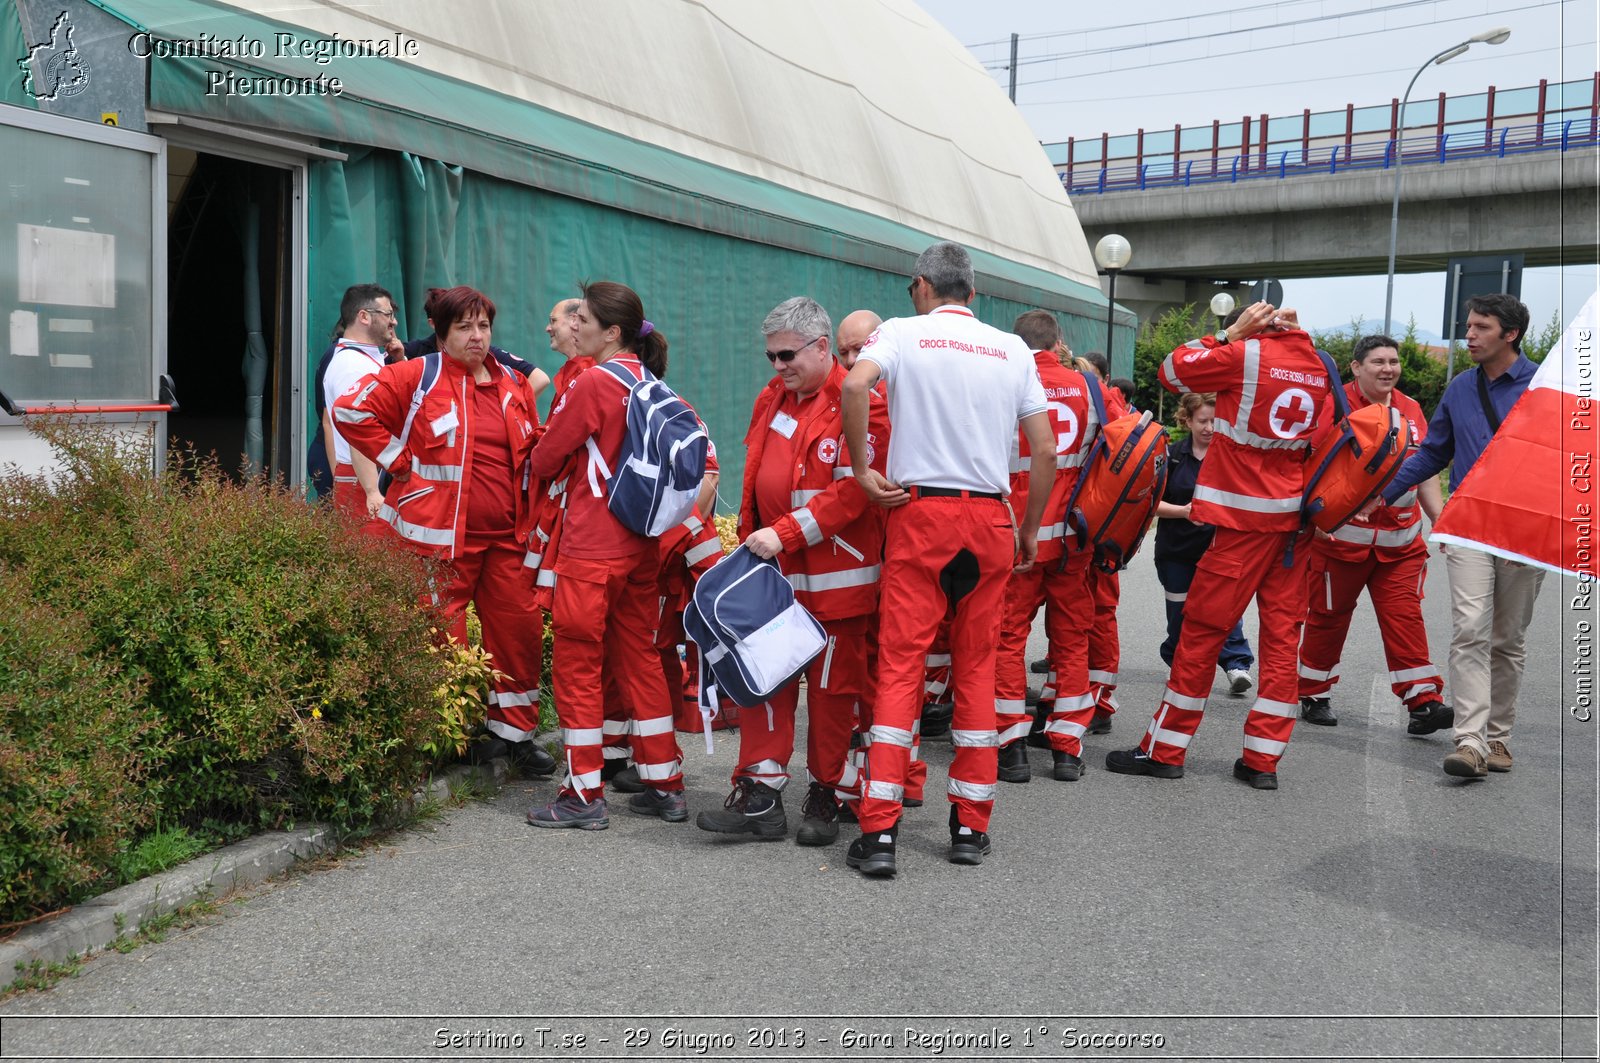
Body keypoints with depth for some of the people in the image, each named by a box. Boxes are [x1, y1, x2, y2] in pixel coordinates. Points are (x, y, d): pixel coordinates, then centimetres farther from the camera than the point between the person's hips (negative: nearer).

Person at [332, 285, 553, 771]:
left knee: (521, 630, 7)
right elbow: (351, 410, -6)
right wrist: (400, 461, -7)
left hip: (506, 535, 5)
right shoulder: (417, 377, -2)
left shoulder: (514, 385, 14)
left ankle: (514, 730, 23)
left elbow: (533, 448, 26)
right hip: (440, 536, -5)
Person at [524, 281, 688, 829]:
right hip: (641, 542, 8)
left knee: (578, 661, 2)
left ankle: (584, 795, 9)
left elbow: (544, 460, -7)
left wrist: (547, 461, 18)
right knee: (638, 657, 14)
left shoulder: (592, 383, -13)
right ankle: (664, 786, 20)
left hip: (592, 547, -7)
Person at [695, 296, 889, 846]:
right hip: (773, 572, 6)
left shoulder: (859, 404, -12)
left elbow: (851, 492, -20)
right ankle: (760, 794, 11)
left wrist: (784, 533, -22)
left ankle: (824, 796, 19)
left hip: (835, 575, -6)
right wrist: (752, 542, 14)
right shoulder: (773, 397, 12)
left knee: (831, 688, 5)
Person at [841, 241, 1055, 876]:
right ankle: (971, 826, 16)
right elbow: (1045, 450, 8)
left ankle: (879, 831, -2)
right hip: (991, 520, 3)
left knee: (900, 664, 0)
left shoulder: (902, 331, 3)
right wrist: (1030, 529, 18)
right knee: (976, 668, 10)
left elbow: (855, 384, -19)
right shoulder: (1012, 349, 12)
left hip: (919, 512, -3)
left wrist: (862, 467, -8)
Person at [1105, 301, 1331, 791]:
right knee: (1282, 635, 7)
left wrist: (1230, 333, 1)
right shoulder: (1317, 364, 9)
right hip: (1294, 516, 7)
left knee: (1202, 632, -1)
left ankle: (1164, 751, 6)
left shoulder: (1245, 354, -10)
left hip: (1244, 519, -6)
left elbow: (1171, 371, -3)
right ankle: (1263, 759, 11)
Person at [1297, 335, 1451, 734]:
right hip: (1341, 534, -4)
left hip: (1400, 540, 4)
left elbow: (1425, 474, 17)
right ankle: (1313, 695, 21)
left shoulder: (1410, 409, 11)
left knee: (1405, 616, 0)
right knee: (1328, 615, 6)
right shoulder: (1335, 404, -7)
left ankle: (1423, 702, 1)